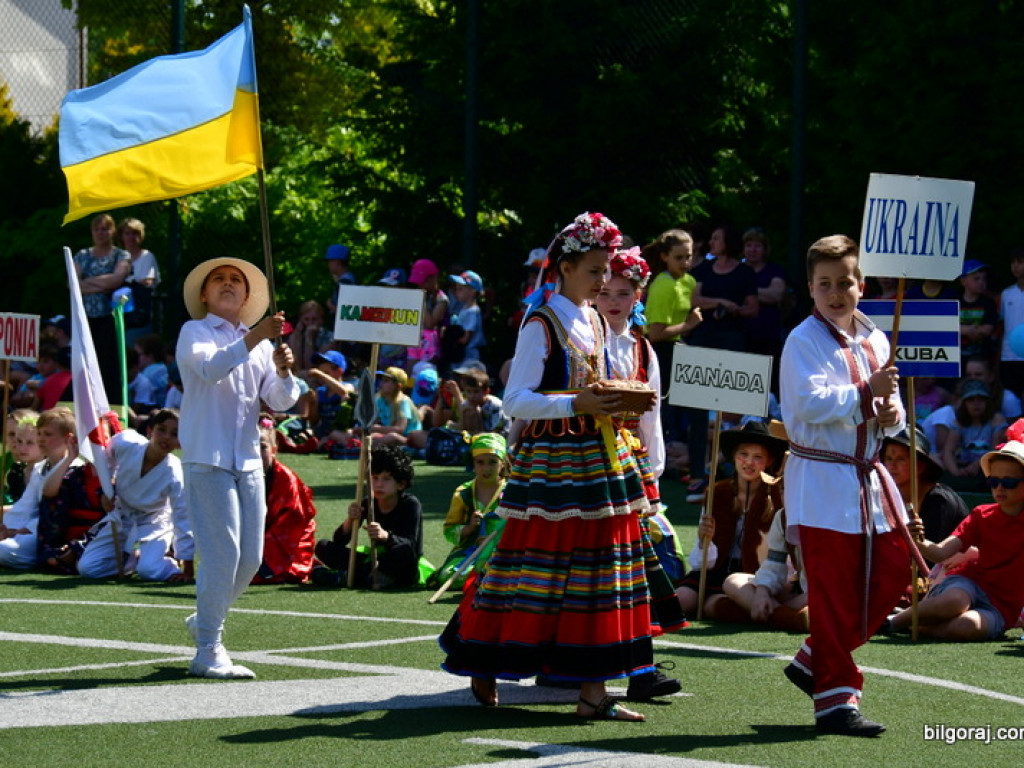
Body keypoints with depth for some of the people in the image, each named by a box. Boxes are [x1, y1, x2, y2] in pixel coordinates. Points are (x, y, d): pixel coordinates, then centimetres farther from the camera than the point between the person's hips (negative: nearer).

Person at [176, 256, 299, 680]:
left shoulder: (260, 341, 17)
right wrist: (253, 339, -32)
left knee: (251, 557, 6)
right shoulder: (195, 332, 3)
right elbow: (210, 368, -19)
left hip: (248, 461, 6)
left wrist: (283, 372, -12)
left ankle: (205, 620, 29)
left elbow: (280, 402, 9)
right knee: (221, 553, -12)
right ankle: (208, 652, -7)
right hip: (207, 458, -6)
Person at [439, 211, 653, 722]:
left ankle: (593, 690, 4)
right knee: (535, 571, -4)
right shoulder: (542, 324, -9)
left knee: (598, 573, 3)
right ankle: (485, 669, 13)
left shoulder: (593, 323, 15)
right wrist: (577, 405, -24)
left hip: (598, 459, 8)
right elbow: (515, 401, -14)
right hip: (552, 463, -8)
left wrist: (615, 403, 5)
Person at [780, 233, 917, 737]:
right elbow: (810, 402, -21)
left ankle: (814, 662, 21)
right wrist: (866, 394, -29)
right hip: (822, 481, -7)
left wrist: (892, 414, -6)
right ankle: (835, 697, -1)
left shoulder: (875, 341, 13)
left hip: (868, 476, 7)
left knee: (892, 573, 8)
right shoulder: (804, 342, -8)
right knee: (833, 591, -6)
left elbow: (890, 407, 17)